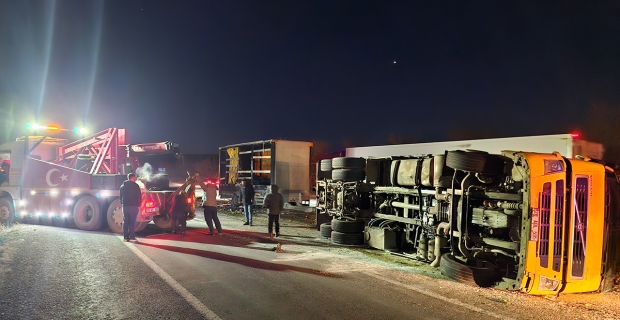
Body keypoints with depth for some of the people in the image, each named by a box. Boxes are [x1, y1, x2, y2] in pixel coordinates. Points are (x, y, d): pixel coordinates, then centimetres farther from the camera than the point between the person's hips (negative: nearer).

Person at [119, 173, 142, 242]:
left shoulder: (122, 186, 14)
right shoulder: (135, 185, -6)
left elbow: (120, 196, 18)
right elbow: (139, 196, -7)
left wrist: (122, 204, 21)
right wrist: (138, 205, -1)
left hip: (125, 206, 5)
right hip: (133, 206, -5)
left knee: (125, 221, 8)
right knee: (132, 222, -3)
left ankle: (125, 237, 7)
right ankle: (131, 237, -4)